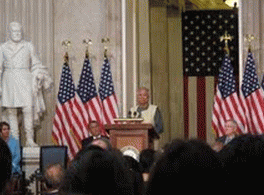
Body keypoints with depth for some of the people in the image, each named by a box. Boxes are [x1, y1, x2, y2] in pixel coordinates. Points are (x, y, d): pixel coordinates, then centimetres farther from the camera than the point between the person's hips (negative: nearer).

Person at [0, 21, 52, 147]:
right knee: (11, 111, -3)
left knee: (28, 109, -14)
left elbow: (35, 65, 17)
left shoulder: (28, 46, 12)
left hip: (25, 81, -1)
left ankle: (30, 139, -12)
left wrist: (39, 77, 3)